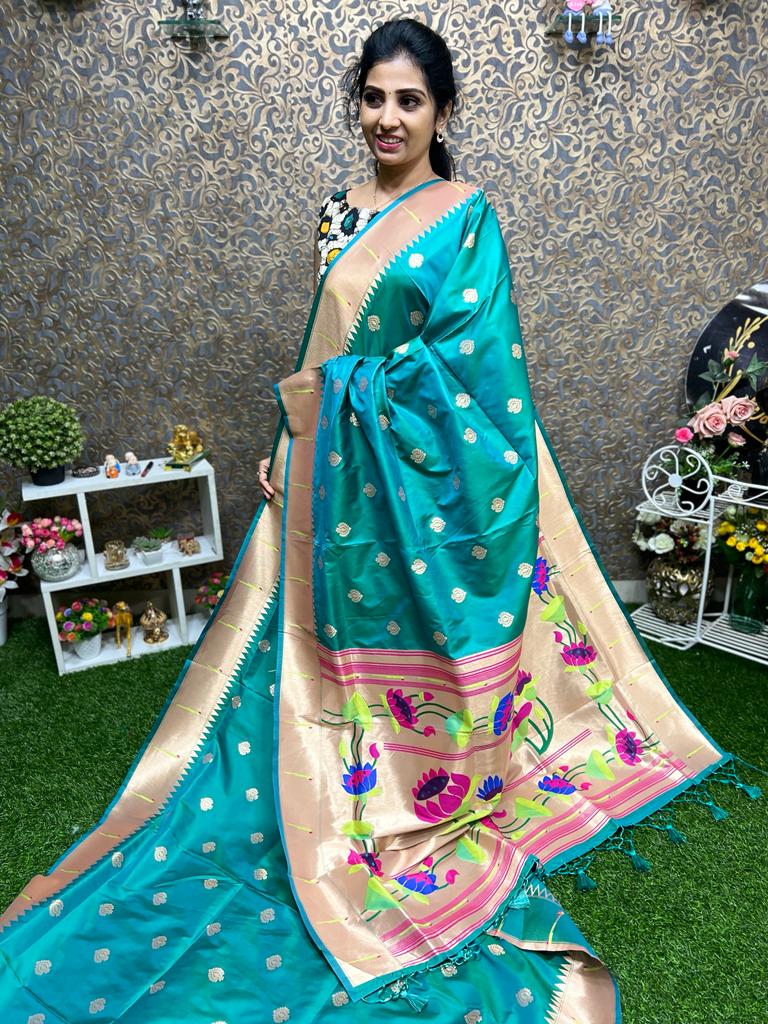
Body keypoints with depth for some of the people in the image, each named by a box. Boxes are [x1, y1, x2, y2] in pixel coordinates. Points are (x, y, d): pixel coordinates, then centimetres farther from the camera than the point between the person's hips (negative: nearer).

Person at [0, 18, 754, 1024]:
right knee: (335, 639, 14)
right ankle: (353, 795, 37)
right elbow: (322, 343, 15)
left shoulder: (464, 215, -5)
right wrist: (287, 441, 10)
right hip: (333, 469, 7)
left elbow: (467, 355, -15)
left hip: (416, 477, -6)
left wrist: (342, 389, -14)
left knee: (409, 641, 6)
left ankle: (425, 805, 30)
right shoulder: (342, 209, 14)